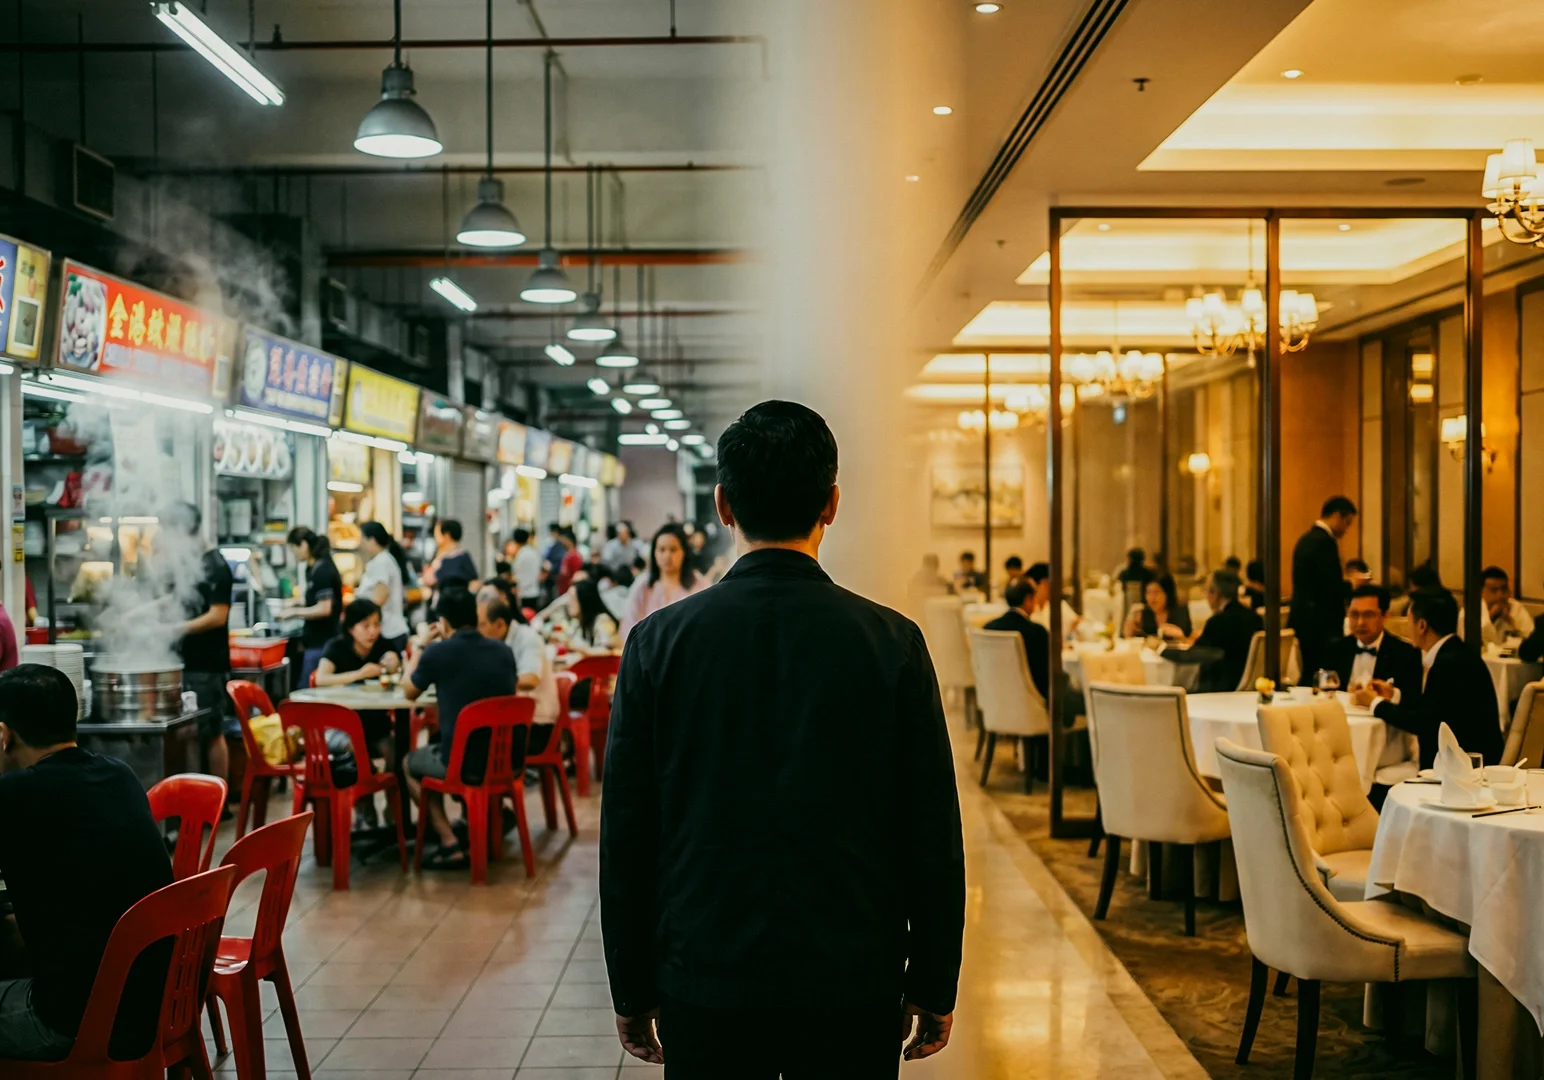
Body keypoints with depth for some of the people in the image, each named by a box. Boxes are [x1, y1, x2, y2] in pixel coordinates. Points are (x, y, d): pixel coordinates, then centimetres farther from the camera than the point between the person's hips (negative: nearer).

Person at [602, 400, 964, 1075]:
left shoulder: (659, 641, -7)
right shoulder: (893, 642, -9)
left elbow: (624, 835, -3)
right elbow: (934, 834, -5)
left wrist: (633, 992, 8)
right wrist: (934, 988, 7)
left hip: (704, 978, 1)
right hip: (854, 990, 0)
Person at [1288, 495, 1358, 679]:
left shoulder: (1306, 539, 14)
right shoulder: (1325, 542, -15)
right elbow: (1333, 589, -19)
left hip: (1301, 621, 10)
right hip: (1321, 625, -10)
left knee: (1308, 678, 12)